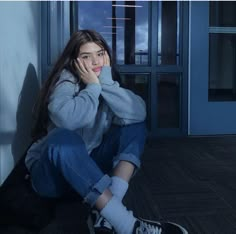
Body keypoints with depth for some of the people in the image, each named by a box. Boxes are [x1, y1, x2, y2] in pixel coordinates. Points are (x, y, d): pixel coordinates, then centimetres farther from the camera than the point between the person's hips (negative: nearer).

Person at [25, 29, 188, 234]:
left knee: (136, 125, -10)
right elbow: (67, 119, -36)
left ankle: (106, 210, -31)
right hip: (50, 171, -5)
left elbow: (138, 112, -17)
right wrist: (93, 86, -21)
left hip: (89, 165, 5)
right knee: (64, 138, -37)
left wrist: (105, 81, -22)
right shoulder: (65, 80, -12)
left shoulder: (108, 82, 3)